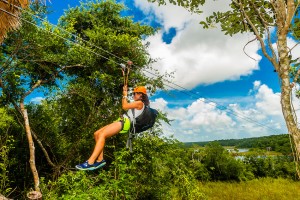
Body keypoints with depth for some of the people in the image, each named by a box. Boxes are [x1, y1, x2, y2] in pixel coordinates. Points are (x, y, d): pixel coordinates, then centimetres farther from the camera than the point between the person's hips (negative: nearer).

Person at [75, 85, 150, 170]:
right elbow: (126, 106, 37)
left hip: (125, 122, -11)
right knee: (97, 134, 1)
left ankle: (90, 162, -33)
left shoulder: (140, 103, -1)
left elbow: (124, 106, -6)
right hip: (121, 121, 11)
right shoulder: (137, 103, 29)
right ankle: (100, 159, -6)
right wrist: (124, 94, 34)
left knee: (102, 135, -28)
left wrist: (125, 95, 9)